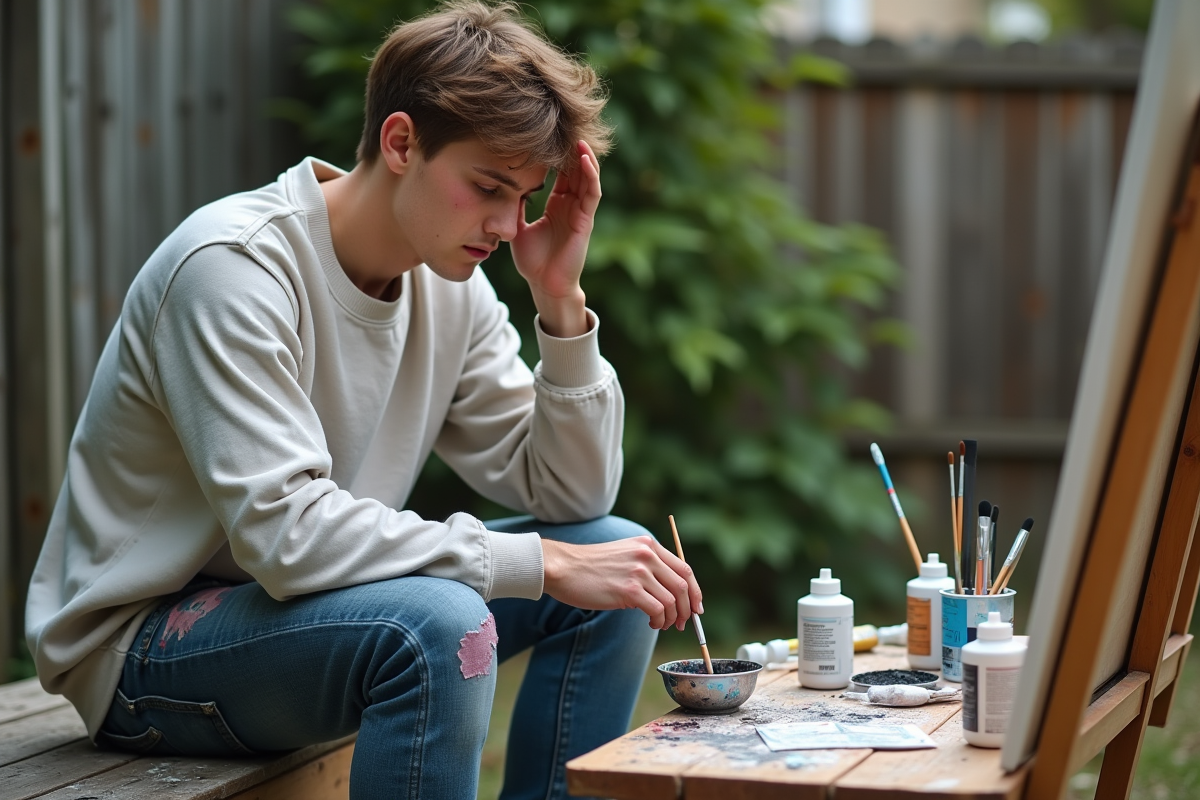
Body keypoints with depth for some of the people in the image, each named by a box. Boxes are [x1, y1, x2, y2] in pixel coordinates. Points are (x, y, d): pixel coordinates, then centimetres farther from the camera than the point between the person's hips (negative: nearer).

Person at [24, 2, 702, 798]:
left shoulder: (450, 284, 0)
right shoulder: (234, 267, -24)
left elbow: (572, 497, 0)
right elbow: (284, 532, -32)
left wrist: (562, 302, -14)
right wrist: (546, 564, -31)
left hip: (294, 597, 8)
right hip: (136, 647, -8)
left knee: (616, 554, -3)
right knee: (441, 622, -34)